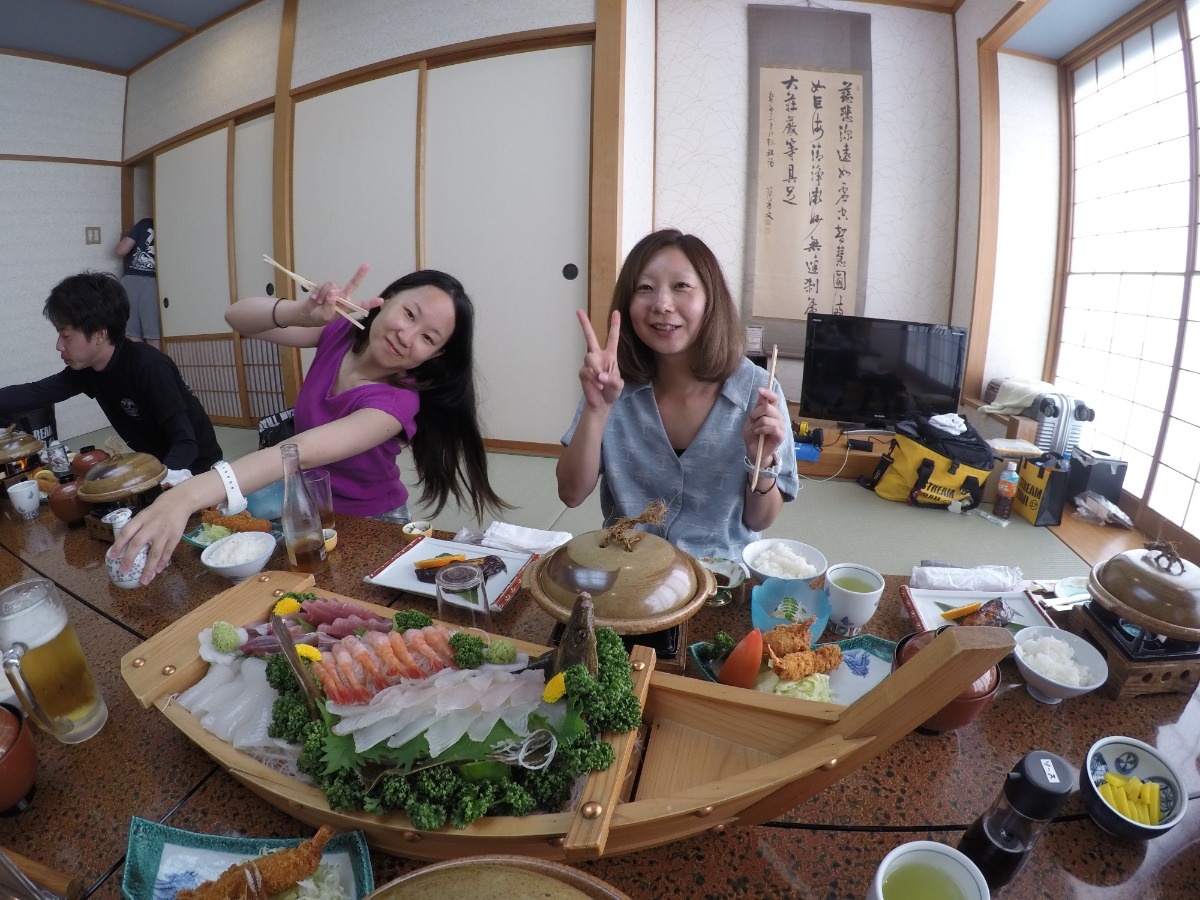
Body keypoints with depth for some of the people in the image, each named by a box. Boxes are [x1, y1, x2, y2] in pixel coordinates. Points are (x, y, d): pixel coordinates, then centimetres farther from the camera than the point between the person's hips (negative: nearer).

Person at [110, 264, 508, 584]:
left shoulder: (398, 401, -30)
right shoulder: (340, 332, -12)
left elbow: (302, 452, -42)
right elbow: (237, 316, -14)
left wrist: (188, 495, -53)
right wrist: (302, 312, -35)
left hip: (368, 525, -4)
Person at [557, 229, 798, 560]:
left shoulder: (757, 391, -12)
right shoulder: (615, 383, -7)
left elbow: (759, 520, -3)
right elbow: (571, 494, -10)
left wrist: (761, 459, -21)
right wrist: (597, 408, -22)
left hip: (719, 570, 0)